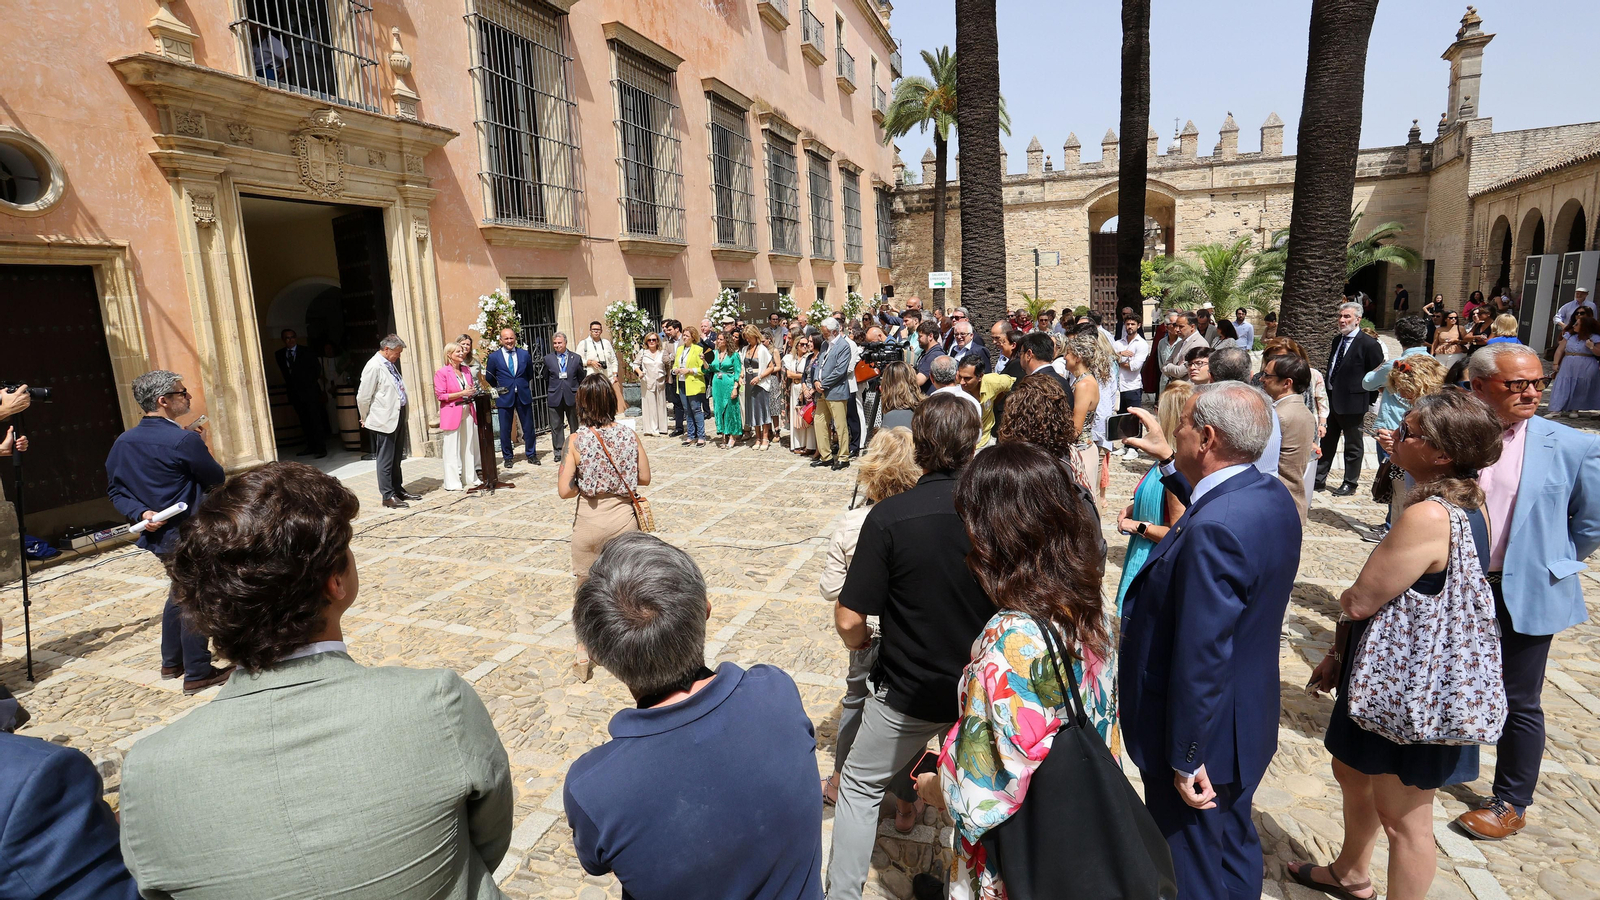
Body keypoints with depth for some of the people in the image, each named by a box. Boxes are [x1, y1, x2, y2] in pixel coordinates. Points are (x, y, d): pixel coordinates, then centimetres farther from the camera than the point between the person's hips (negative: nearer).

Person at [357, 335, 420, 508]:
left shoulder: (391, 365, 14)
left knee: (396, 458, 17)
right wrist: (366, 419, 1)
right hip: (384, 420, -9)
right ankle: (388, 496, 5)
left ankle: (398, 489, 27)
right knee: (385, 460, -1)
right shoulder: (374, 367, -14)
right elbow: (363, 397, -11)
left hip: (398, 417, 9)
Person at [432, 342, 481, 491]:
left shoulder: (466, 370, 11)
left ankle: (470, 478, 21)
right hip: (452, 413, -6)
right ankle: (453, 482, 4)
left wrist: (473, 391, 3)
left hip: (468, 411, 6)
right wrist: (462, 393, -17)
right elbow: (440, 395, -11)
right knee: (452, 449, -2)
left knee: (469, 446, 11)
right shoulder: (442, 373, -7)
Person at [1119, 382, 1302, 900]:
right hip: (1247, 719, 9)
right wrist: (1169, 461, 24)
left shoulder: (1213, 532, -33)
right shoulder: (1272, 497, -4)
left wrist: (1186, 759, -21)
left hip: (1205, 738, -9)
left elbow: (1201, 658, -30)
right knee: (1235, 854, 29)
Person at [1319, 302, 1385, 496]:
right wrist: (1328, 395, 11)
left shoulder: (1369, 345, -13)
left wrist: (1368, 403, -8)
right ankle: (1319, 479, 23)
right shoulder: (1337, 340, 9)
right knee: (1327, 442, 14)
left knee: (1353, 447, 8)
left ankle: (1350, 484, 19)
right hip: (1332, 400, 7)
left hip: (1352, 403, -7)